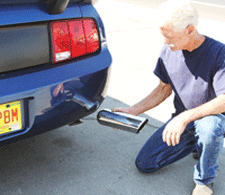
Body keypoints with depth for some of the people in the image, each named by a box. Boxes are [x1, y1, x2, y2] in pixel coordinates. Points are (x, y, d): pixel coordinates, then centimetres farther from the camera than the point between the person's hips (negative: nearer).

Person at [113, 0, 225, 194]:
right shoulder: (168, 51, -6)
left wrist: (185, 117, -40)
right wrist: (132, 111, -3)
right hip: (182, 120, 5)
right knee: (144, 163, 0)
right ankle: (196, 141, 20)